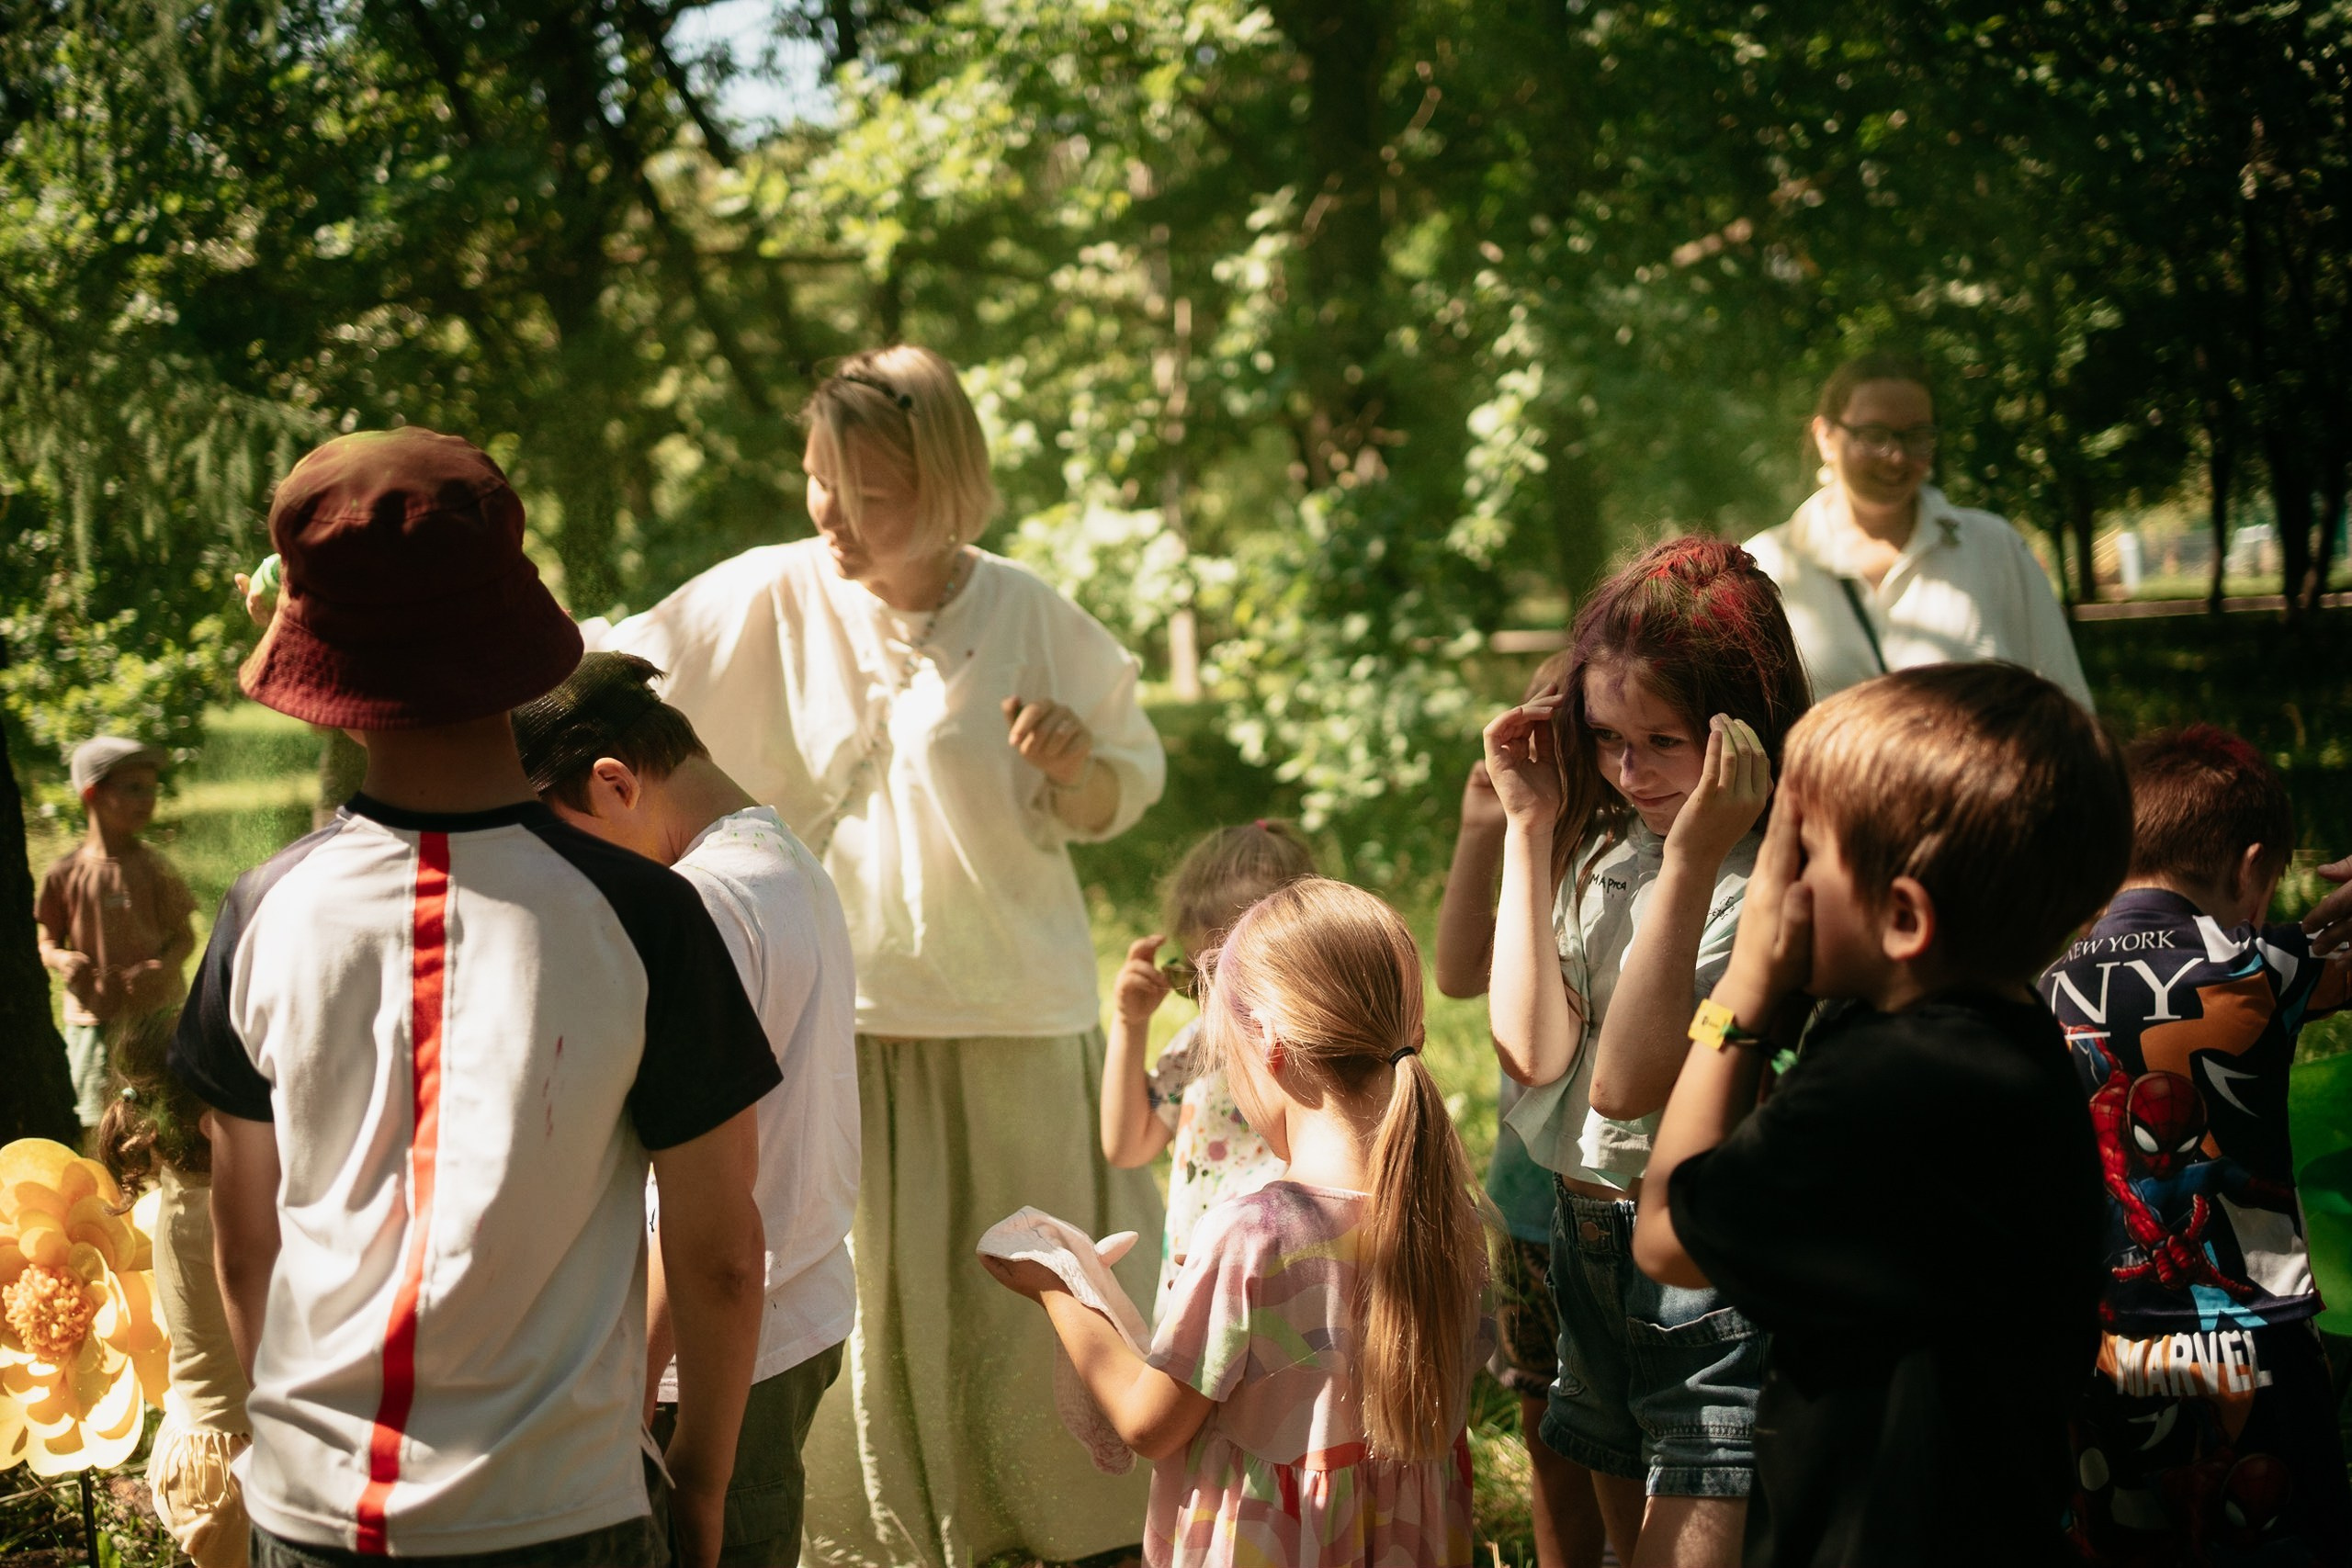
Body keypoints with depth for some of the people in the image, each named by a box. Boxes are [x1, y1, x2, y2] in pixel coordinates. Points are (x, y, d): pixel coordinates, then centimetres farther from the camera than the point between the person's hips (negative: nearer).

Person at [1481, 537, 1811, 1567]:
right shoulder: (1602, 847, 3)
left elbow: (1629, 1082, -24)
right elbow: (1533, 1050, -8)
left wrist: (1690, 860, -29)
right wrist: (1528, 826, -6)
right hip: (1590, 1242, 8)